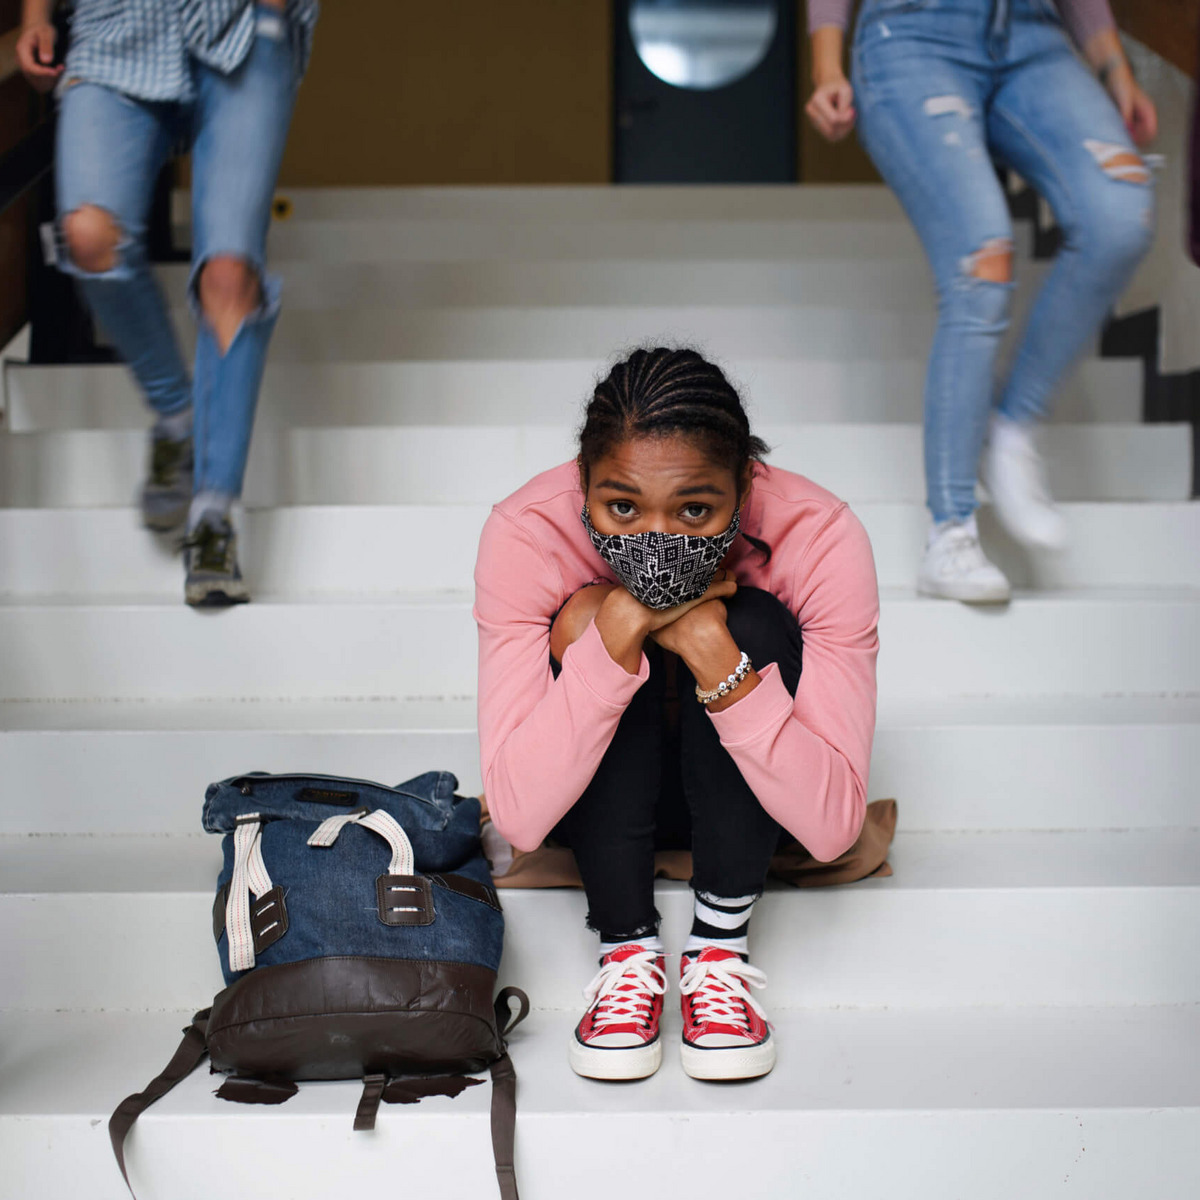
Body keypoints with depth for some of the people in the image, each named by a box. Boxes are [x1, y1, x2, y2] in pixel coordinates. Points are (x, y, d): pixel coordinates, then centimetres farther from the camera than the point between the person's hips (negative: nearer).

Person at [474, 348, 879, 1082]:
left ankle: (720, 945, -15)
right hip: (600, 802, 0)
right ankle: (629, 948, -16)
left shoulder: (819, 537, -28)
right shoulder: (527, 534, -28)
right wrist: (617, 628, -41)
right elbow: (520, 817, -34)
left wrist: (712, 648, -41)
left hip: (743, 802, 0)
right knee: (589, 622, -29)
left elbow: (833, 826, -31)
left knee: (754, 626, -29)